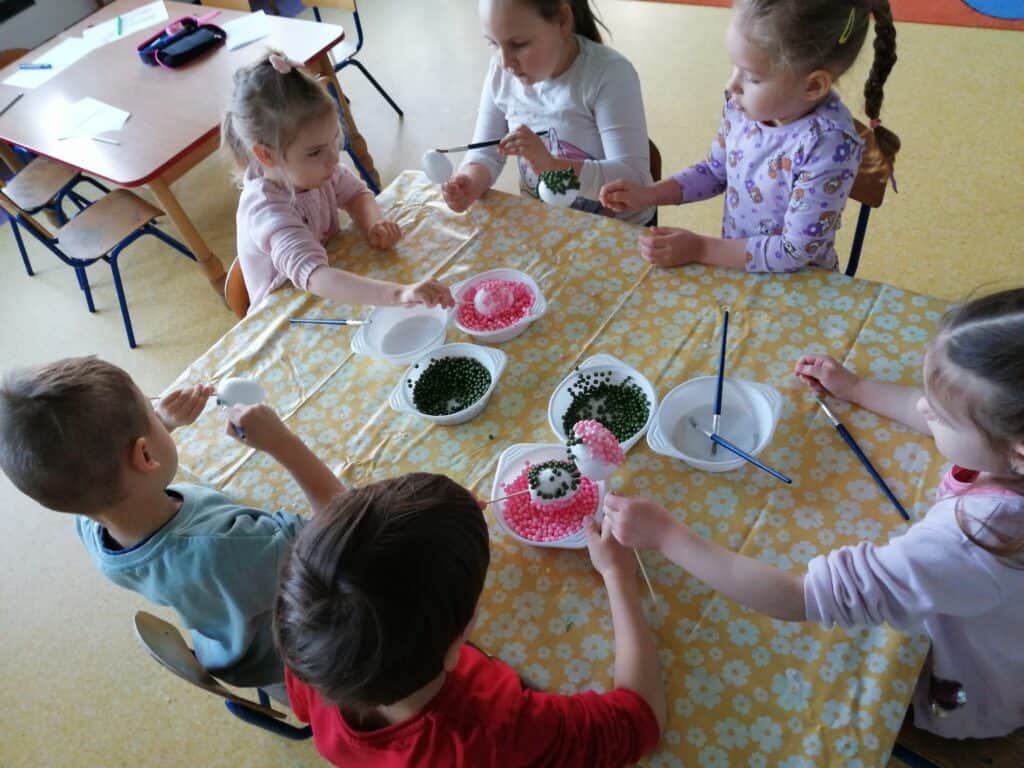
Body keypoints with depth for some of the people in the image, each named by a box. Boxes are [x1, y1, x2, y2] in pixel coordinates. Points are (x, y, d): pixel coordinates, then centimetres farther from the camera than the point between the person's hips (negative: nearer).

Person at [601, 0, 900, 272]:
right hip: (734, 259, 6)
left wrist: (700, 249, -21)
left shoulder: (830, 146, -26)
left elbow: (794, 253, -22)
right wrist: (648, 195, -2)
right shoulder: (744, 105, -8)